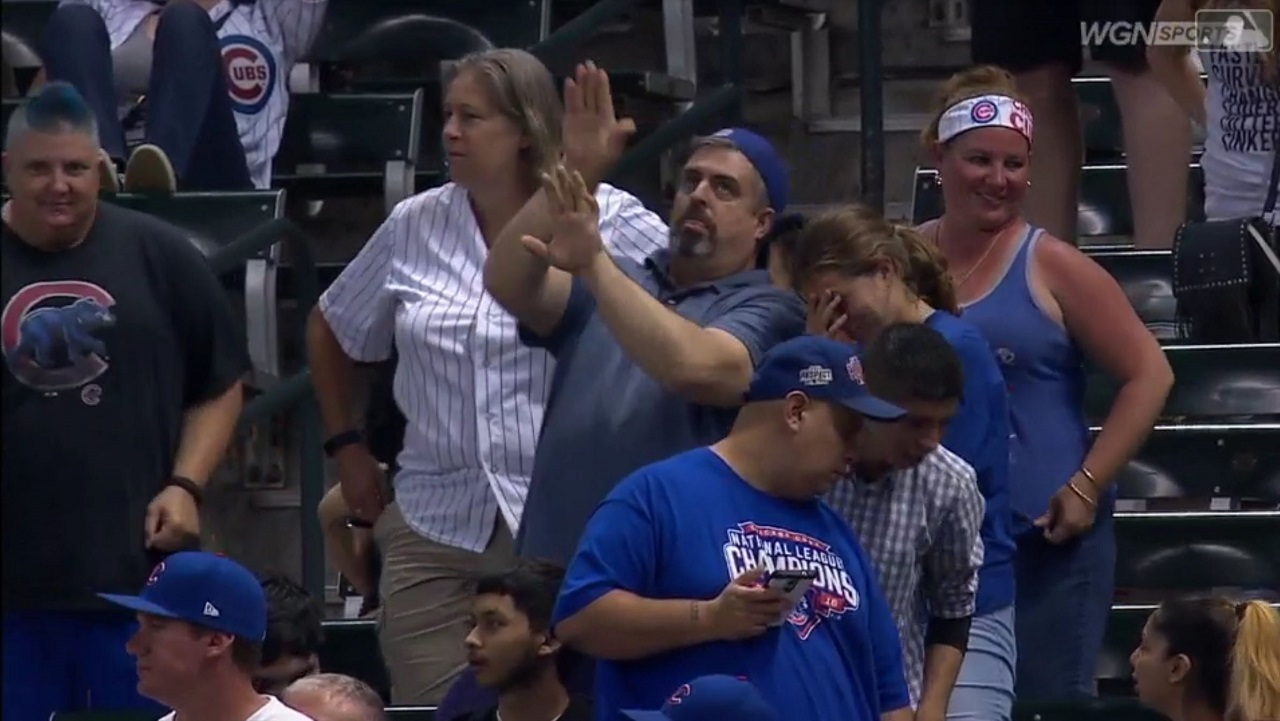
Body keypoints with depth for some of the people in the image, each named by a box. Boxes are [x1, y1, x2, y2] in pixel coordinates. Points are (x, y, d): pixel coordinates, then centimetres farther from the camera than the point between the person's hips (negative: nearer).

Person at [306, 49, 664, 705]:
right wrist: (346, 448, 17)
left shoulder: (609, 223, -4)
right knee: (429, 714, 2)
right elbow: (331, 332, 23)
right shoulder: (413, 227, 8)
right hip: (433, 523, 4)